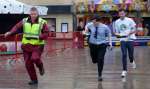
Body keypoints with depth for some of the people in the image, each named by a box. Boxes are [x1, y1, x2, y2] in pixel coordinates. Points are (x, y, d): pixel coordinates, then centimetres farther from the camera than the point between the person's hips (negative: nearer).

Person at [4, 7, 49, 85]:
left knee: (35, 58, -27)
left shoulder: (42, 23, -7)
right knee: (28, 63, 1)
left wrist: (38, 37, -23)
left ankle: (40, 67, 9)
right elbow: (17, 27, 1)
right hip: (26, 45, 4)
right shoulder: (25, 21, 2)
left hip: (37, 45, -3)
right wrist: (10, 32, -17)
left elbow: (46, 34, -7)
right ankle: (34, 80, 16)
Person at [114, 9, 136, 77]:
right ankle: (124, 70, -1)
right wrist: (117, 34, -12)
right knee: (124, 55, -9)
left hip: (130, 39, -1)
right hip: (123, 40, 2)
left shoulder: (129, 20, -4)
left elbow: (134, 30, -2)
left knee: (130, 55, 5)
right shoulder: (117, 22, 5)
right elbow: (116, 32, 12)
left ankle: (132, 61, 42)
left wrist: (130, 33, -22)